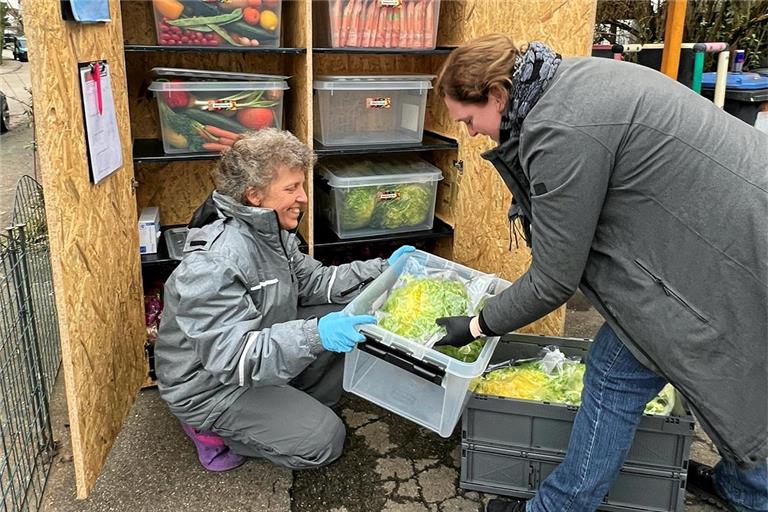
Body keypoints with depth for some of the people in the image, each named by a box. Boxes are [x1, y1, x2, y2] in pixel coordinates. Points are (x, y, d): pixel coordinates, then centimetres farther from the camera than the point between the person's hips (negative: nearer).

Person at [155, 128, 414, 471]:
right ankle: (213, 429, 2)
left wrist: (380, 270, -4)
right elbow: (230, 357, -36)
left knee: (348, 322, 1)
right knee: (323, 439, -14)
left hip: (263, 350, 9)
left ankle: (282, 410, 6)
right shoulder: (214, 263, -32)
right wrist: (314, 335, -47)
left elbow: (312, 281, 6)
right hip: (211, 386, -9)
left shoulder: (272, 233, -2)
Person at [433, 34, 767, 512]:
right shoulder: (569, 79, 4)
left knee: (620, 370, 1)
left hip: (729, 255, -10)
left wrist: (477, 327, -4)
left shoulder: (561, 131, -26)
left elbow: (553, 281, -18)